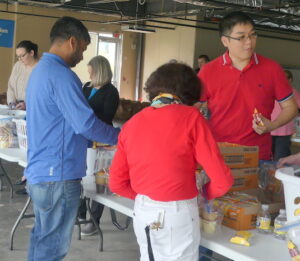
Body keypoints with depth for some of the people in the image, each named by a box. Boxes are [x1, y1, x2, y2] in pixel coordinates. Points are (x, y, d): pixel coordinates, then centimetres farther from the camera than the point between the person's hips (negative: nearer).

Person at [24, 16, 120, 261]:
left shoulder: (40, 70, 14)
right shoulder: (61, 75, -18)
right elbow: (85, 124, -22)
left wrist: (90, 140, 20)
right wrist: (120, 136, -6)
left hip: (39, 171, 10)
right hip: (57, 176, -10)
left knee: (42, 238, 19)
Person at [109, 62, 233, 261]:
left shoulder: (131, 123, 4)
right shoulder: (190, 117, -9)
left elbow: (116, 182, 8)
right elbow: (223, 180, -10)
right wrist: (205, 194, 9)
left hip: (142, 213, 5)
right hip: (177, 214, -4)